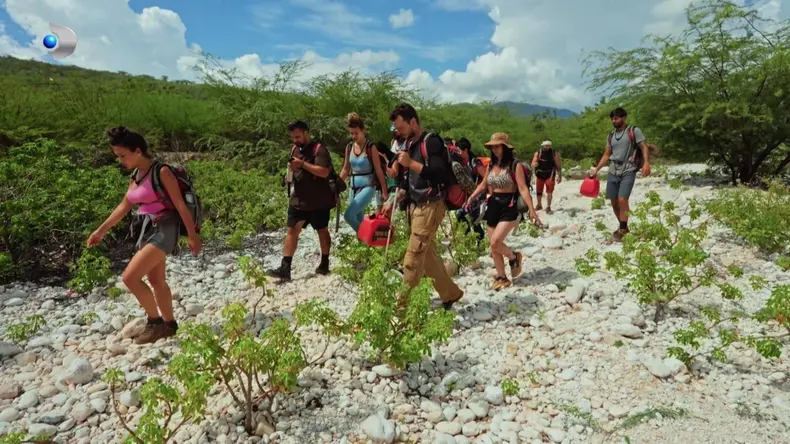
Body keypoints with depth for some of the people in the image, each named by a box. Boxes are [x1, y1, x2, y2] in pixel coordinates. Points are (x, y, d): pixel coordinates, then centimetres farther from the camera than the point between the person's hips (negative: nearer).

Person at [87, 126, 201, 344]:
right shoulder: (135, 176, 9)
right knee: (156, 281, 16)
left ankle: (155, 321, 3)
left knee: (130, 277, -14)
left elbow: (180, 204, -15)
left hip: (163, 229, -9)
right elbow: (123, 207, 19)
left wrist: (192, 235, -15)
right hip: (147, 230, 9)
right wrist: (101, 230, 21)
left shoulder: (161, 172, -15)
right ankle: (169, 324, 30)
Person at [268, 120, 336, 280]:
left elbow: (324, 172, -24)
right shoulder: (294, 149, 11)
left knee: (322, 230, 10)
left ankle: (325, 264, 24)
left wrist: (303, 164, -25)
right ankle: (285, 268, -5)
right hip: (298, 199, 6)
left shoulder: (319, 149, -13)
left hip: (318, 200, -6)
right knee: (292, 231, -3)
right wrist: (291, 168, 0)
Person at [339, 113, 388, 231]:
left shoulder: (371, 148, -9)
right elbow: (346, 169, 15)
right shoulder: (349, 147, 6)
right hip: (353, 187, 6)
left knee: (348, 214, -22)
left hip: (368, 186, -6)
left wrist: (384, 191, -7)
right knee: (359, 220, 12)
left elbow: (379, 171, -8)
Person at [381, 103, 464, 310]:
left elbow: (440, 174, -23)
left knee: (413, 258, -7)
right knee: (428, 255, 14)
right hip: (415, 206, 9)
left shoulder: (431, 142, -12)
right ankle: (451, 294, 28)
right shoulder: (410, 144, 14)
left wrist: (411, 163, -23)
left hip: (430, 206, -9)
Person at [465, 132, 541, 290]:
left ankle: (514, 257, 14)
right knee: (493, 246, 8)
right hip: (493, 206, 7)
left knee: (495, 242, -18)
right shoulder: (491, 165, 8)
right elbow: (483, 185, 18)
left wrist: (532, 210, -20)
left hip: (509, 206, -6)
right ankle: (501, 277, 22)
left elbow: (523, 189, -15)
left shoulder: (515, 165, -10)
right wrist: (471, 197, 5)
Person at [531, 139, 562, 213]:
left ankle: (548, 207, 4)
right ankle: (539, 205, 32)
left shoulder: (554, 153, -4)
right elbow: (532, 164, -2)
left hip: (550, 175, -2)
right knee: (538, 192, 13)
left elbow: (558, 165, 0)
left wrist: (559, 175, -2)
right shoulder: (538, 153, -2)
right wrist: (534, 164, -27)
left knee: (549, 192, -5)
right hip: (539, 175, 2)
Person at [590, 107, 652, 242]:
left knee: (622, 199, -18)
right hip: (613, 172, 6)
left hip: (628, 171, -6)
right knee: (614, 202, 6)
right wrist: (596, 170, 11)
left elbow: (644, 147, -5)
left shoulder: (634, 131, -1)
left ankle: (622, 230, -7)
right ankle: (623, 227, 23)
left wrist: (646, 163, -22)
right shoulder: (611, 136, 14)